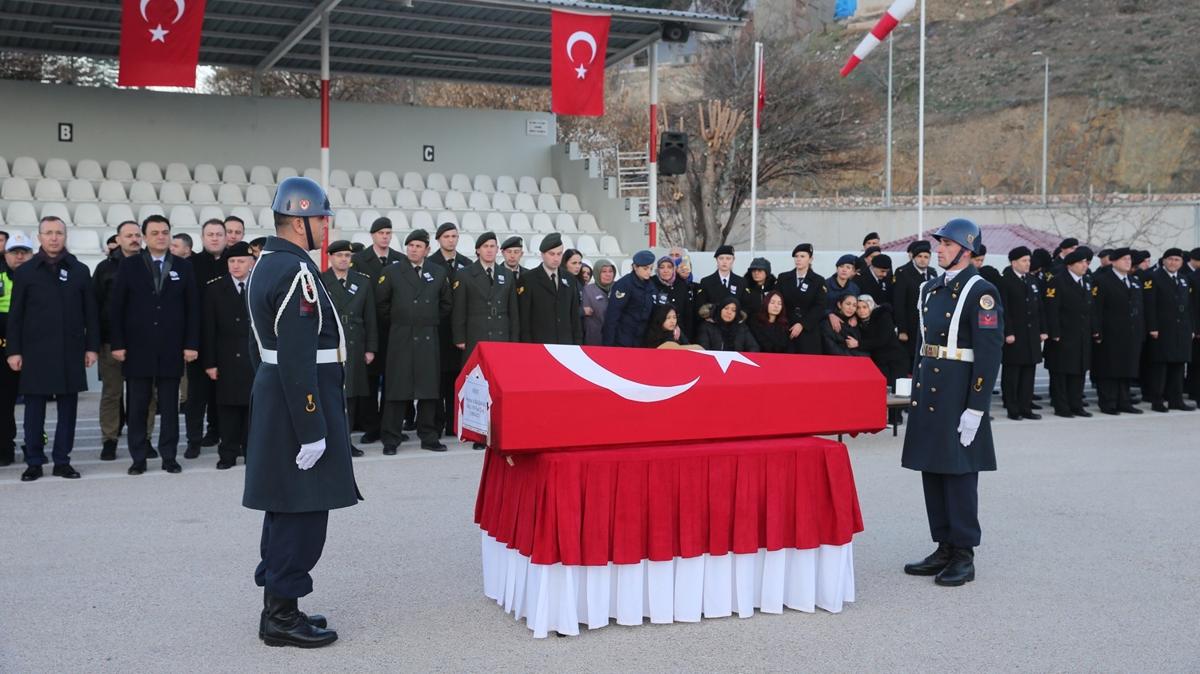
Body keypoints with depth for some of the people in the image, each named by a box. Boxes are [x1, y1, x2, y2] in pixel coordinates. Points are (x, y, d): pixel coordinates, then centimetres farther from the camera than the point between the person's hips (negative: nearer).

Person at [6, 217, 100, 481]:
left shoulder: (80, 271, 7)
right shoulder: (25, 271, 5)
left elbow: (90, 312, 7)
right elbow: (15, 315, 3)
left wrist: (92, 346, 2)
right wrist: (13, 350, -3)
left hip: (70, 352, 1)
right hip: (35, 351, -1)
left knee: (67, 407, 4)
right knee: (34, 407, 3)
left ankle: (62, 461, 12)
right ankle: (34, 462, 11)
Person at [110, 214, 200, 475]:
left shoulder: (183, 267, 6)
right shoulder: (129, 266, 3)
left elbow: (193, 308, 4)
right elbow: (116, 307, 1)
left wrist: (191, 344, -3)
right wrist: (118, 344, -6)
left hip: (171, 350, 1)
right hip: (137, 348, -1)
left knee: (170, 406, 6)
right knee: (137, 406, 5)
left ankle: (169, 456, 13)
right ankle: (138, 458, 12)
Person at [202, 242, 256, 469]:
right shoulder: (215, 288, 4)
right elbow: (209, 328, 1)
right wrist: (209, 362, -5)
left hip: (256, 358, 0)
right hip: (227, 360, 0)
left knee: (253, 405, 3)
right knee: (228, 407, 3)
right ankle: (228, 453, 11)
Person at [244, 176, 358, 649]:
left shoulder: (266, 264, 13)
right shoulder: (296, 271, -19)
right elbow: (298, 359, -24)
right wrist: (311, 429, -23)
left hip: (274, 401, 11)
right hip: (299, 406, -11)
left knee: (284, 511, 16)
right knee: (302, 514, -3)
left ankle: (277, 606, 25)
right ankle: (282, 615, 5)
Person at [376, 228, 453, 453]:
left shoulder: (439, 273, 8)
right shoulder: (391, 272, 1)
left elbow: (445, 304, 18)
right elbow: (381, 304, 5)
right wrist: (396, 323, 8)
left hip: (429, 340, 2)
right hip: (400, 339, -2)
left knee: (429, 388, 5)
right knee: (397, 388, -1)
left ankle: (429, 437, 14)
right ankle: (391, 439, 4)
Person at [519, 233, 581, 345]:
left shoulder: (569, 279, 13)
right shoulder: (528, 279, -1)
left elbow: (575, 315, 16)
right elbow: (524, 318, -3)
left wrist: (578, 343, 8)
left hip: (566, 344, 4)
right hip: (539, 344, -4)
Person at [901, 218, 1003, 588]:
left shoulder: (981, 292, -11)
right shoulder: (931, 289, 13)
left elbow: (989, 353, -15)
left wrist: (975, 409, -18)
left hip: (958, 396, -8)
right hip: (927, 392, 8)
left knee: (959, 474, -1)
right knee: (932, 471, 11)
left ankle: (964, 557, 9)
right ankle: (944, 549, 22)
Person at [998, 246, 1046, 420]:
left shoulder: (1033, 281, 14)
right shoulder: (1005, 281, -7)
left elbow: (1039, 307, 16)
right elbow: (1004, 310, -12)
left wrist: (1043, 330, 10)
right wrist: (1008, 333, -17)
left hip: (1032, 335, 7)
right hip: (1014, 335, -6)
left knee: (1028, 373, 8)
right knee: (1012, 374, 1)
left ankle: (1026, 408, 13)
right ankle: (1013, 410, 7)